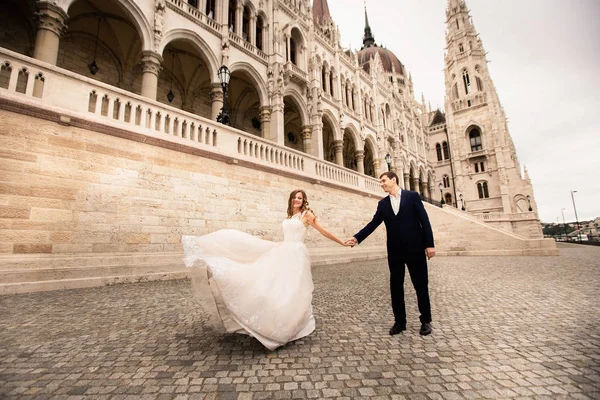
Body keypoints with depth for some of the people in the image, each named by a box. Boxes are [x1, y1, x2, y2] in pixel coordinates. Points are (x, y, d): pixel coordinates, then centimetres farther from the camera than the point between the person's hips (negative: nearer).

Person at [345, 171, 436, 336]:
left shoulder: (412, 196, 0)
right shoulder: (382, 203, 8)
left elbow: (424, 220, -3)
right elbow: (373, 224, 1)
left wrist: (429, 243, -9)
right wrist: (357, 238, -11)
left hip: (415, 248, -3)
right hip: (394, 251, 3)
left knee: (421, 285, 8)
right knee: (396, 287, 8)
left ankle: (426, 321, 26)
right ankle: (400, 321, 21)